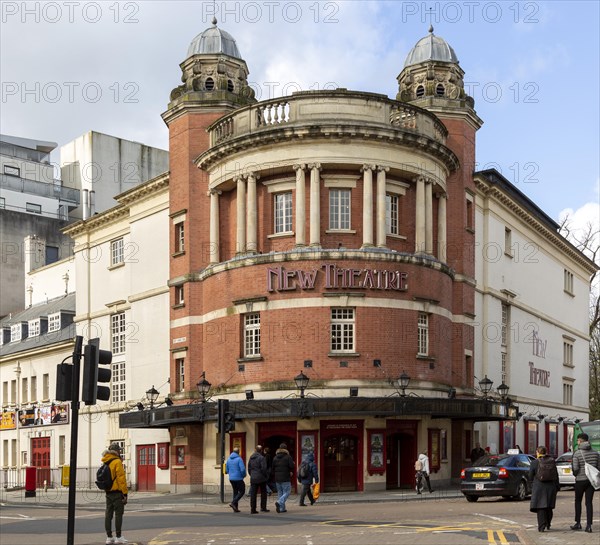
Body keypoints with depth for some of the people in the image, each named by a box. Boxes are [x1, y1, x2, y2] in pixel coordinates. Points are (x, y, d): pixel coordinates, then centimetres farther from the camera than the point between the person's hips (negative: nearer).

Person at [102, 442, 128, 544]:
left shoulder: (106, 463, 11)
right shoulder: (117, 462, -13)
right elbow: (121, 478, -17)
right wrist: (125, 493, -15)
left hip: (108, 493, 8)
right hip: (117, 492, -8)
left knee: (108, 514, 9)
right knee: (118, 514, -2)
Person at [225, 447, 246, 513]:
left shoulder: (229, 459, 6)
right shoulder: (239, 459, -14)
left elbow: (227, 470, 11)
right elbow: (243, 469, -19)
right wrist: (244, 475, 0)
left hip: (231, 479, 7)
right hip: (238, 478, -7)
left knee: (235, 492, 14)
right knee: (242, 492, 5)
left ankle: (235, 508, 12)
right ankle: (233, 503, -11)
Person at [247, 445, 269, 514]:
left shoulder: (251, 458, 8)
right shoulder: (261, 458, -12)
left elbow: (249, 468, 12)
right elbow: (264, 468, -16)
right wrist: (266, 476, -3)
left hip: (253, 479, 5)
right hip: (261, 478, -5)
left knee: (253, 494, 4)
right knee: (263, 493, 10)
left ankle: (253, 509, 1)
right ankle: (263, 507, 9)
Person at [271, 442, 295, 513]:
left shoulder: (275, 458, 8)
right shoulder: (288, 457, -8)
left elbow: (272, 468, 9)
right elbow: (292, 466, -15)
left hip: (277, 478, 5)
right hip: (286, 478, -5)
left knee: (280, 493, 12)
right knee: (287, 492, -1)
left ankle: (282, 508, 9)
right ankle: (279, 502, -23)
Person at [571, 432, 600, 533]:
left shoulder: (577, 454, -11)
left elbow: (575, 469, -14)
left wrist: (575, 474, 7)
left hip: (580, 480, -3)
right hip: (591, 480, 3)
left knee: (578, 501, 14)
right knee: (589, 502, 4)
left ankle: (578, 523, 17)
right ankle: (589, 525, -2)